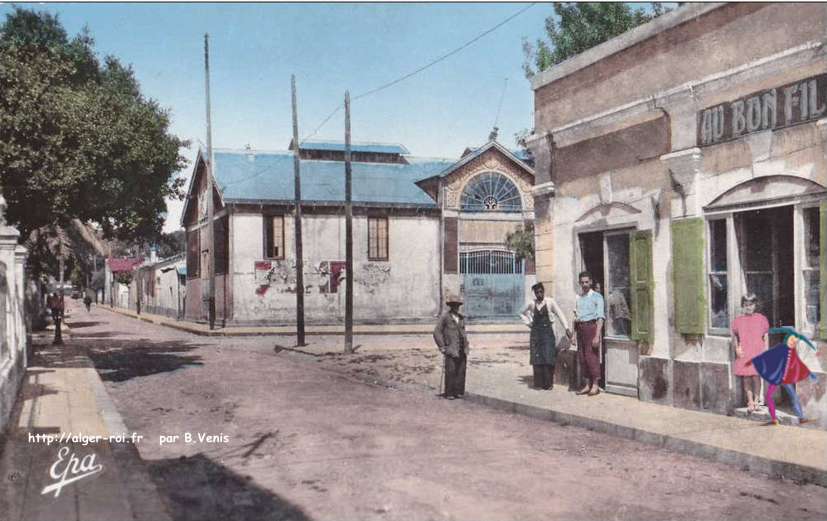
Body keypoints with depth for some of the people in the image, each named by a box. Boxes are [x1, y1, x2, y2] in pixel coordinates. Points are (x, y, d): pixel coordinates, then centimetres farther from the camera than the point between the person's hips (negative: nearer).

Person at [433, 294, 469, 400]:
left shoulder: (461, 318, 15)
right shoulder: (445, 317, -5)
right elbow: (437, 332, -6)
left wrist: (466, 345, 17)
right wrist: (442, 347, -9)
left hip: (462, 350, 6)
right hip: (451, 350, -6)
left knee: (461, 372, 6)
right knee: (451, 372, -5)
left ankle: (458, 391, 15)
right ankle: (449, 393, 2)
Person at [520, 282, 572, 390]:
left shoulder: (550, 302, -5)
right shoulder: (531, 303, 3)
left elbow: (560, 314, -8)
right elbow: (522, 313, 20)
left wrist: (567, 328, -16)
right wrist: (529, 323, 6)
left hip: (547, 331, -2)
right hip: (536, 332, 2)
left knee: (548, 358, -6)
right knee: (537, 359, 2)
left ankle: (548, 383, 3)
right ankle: (538, 383, 10)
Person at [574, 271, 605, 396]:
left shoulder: (597, 297, -4)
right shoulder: (578, 298, 15)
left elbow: (600, 317, -9)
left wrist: (597, 335, -16)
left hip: (591, 326, -6)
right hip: (580, 328, 6)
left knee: (591, 356, -8)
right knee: (581, 357, 6)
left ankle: (595, 385, 0)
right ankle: (588, 385, 14)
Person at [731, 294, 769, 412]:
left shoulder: (762, 319, 3)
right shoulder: (738, 320, 7)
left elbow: (766, 338, 6)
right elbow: (734, 337, 17)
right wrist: (736, 348, 2)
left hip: (757, 353, -2)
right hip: (743, 354, 2)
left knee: (756, 376, -7)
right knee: (746, 379, 1)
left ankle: (756, 401, 6)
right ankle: (750, 402, 11)